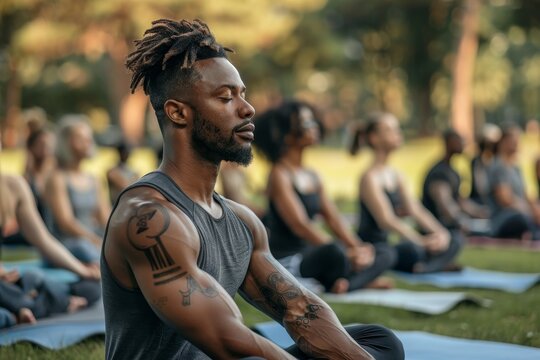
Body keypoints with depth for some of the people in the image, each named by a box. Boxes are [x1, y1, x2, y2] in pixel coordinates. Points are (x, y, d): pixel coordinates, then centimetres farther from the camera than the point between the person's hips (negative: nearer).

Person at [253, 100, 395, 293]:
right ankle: (361, 277, -7)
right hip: (287, 260, -9)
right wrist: (347, 253, -26)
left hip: (310, 253, 9)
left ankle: (343, 282, -23)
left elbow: (333, 218, 10)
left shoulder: (312, 176, 16)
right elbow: (300, 225, -20)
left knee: (386, 253, 2)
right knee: (335, 252, -39)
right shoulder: (280, 174, -10)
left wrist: (358, 248, -8)